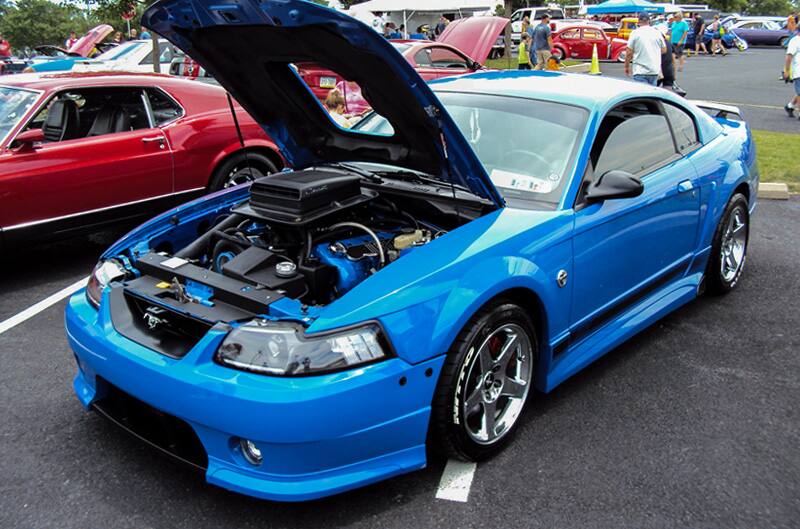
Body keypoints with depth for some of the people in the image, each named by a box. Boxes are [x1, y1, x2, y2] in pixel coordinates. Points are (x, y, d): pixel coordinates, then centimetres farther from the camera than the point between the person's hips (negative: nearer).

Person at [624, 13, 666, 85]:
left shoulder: (635, 33, -4)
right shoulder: (657, 32, 7)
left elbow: (629, 52, -6)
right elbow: (664, 50, 13)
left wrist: (627, 66, 6)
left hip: (640, 71, -4)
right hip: (655, 71, 4)